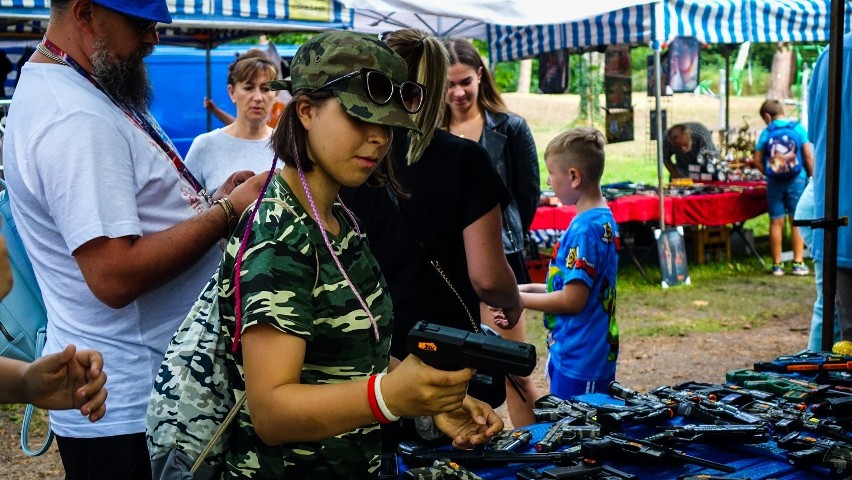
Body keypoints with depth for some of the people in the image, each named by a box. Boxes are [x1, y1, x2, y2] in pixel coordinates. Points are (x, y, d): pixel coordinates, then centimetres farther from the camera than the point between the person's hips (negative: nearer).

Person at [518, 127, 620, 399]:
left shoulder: (585, 229, -21)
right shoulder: (605, 220, 9)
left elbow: (573, 300, -21)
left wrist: (517, 299, -10)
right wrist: (530, 288, 11)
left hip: (578, 361, -9)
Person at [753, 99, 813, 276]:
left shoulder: (766, 132, -1)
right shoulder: (798, 128, -2)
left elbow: (757, 161, -4)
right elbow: (809, 157, -6)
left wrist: (768, 173, 9)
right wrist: (811, 175, 6)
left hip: (774, 182, 0)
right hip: (797, 180, 0)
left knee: (776, 222, 6)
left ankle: (777, 265, 10)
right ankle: (798, 263, 6)